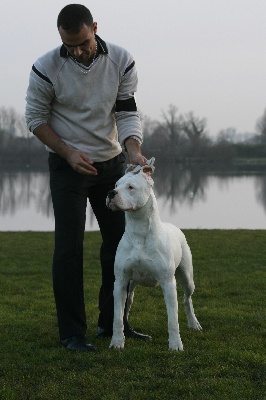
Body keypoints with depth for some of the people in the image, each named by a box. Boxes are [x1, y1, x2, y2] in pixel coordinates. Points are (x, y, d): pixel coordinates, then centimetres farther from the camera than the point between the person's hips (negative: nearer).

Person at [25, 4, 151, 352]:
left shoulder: (121, 61, -11)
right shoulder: (47, 68, -18)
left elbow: (127, 113, -9)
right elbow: (36, 118, -7)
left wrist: (134, 150, -27)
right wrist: (69, 153, -18)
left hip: (111, 163, 4)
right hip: (67, 165, -4)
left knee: (119, 241, 7)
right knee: (69, 247, -8)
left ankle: (112, 323, 20)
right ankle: (72, 332, -1)